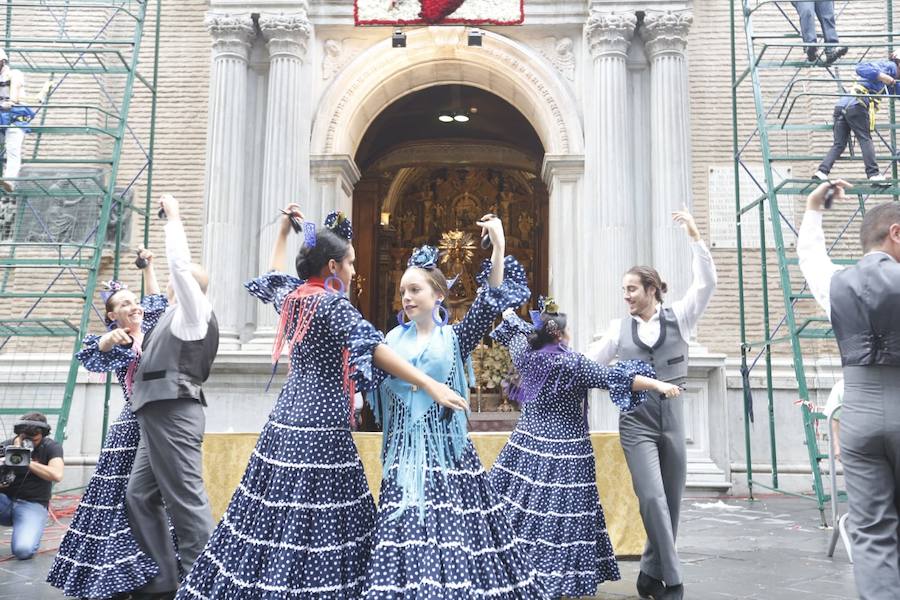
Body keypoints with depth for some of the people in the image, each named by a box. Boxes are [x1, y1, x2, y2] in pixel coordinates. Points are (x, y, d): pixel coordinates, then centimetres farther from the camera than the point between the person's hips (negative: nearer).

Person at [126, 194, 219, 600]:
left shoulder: (194, 308, -3)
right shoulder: (178, 315, 23)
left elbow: (180, 263, -14)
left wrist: (173, 216, -4)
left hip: (174, 413, -10)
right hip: (160, 414, 10)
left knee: (186, 500, -9)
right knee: (140, 495, 11)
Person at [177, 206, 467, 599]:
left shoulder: (292, 296, 10)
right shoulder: (332, 305, -11)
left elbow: (274, 275, 34)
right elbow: (374, 350, -19)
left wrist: (284, 230, 39)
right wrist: (430, 385, -23)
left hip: (288, 417, 8)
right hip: (321, 427, -8)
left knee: (280, 514, 12)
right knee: (317, 521, -4)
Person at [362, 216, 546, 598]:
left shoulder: (455, 338, 1)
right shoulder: (393, 340, 9)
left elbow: (488, 306, -12)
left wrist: (498, 248, -23)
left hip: (445, 448, -2)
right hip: (404, 451, 2)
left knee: (454, 531, -2)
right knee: (406, 533, -2)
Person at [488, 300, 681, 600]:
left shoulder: (526, 355, 3)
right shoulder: (571, 363, -12)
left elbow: (514, 331, 23)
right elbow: (612, 378, -15)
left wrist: (509, 313, 43)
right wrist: (658, 385, -14)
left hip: (527, 443, 6)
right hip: (563, 451, -6)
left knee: (521, 507, 9)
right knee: (558, 514, 0)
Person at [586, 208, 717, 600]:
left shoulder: (678, 318, 3)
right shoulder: (619, 329, 6)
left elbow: (707, 284, -7)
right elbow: (588, 363, 9)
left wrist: (695, 237, -14)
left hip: (672, 417, 1)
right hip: (636, 419, -1)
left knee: (671, 501, 6)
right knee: (652, 499, -13)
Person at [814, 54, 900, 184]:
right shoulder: (889, 65, 7)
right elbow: (861, 68, -7)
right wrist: (880, 76, -15)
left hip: (842, 104, 8)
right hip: (856, 105, -8)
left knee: (839, 144, 1)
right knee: (865, 139, -4)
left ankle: (822, 172, -12)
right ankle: (874, 174, -6)